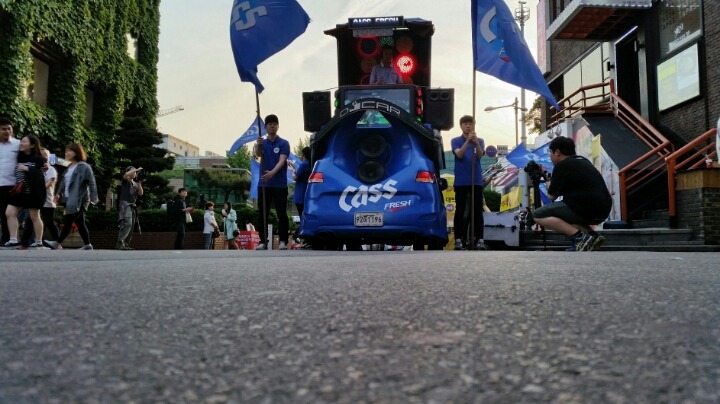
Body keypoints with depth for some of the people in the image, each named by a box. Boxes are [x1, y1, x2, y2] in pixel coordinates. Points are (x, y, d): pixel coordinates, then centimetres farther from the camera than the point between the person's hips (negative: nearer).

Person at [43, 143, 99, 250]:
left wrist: (94, 198, -19)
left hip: (78, 201, -8)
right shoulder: (69, 167, 18)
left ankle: (57, 243, -9)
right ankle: (87, 245, 13)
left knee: (68, 221, -10)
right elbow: (64, 182, 19)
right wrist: (59, 193, 6)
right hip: (69, 200, 8)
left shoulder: (84, 167, -7)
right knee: (79, 223, 9)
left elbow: (91, 183, -12)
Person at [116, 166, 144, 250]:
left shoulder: (136, 184, 21)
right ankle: (120, 242, -27)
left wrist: (139, 183, -2)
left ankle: (126, 244, 9)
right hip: (125, 204, -7)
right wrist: (137, 169, -12)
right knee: (127, 223, -24)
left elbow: (141, 193, 9)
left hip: (133, 206, 7)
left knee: (131, 227, 4)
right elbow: (126, 175, -19)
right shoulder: (125, 181, 5)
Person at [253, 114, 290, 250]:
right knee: (262, 214, 3)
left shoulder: (284, 143, 0)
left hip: (280, 185, -3)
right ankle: (263, 241, 10)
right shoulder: (262, 143, 11)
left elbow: (282, 161, -14)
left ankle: (283, 241, 3)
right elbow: (258, 154, -11)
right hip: (263, 184, 3)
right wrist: (257, 145, -34)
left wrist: (272, 172, -32)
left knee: (282, 214, -3)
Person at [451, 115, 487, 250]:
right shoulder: (455, 141, 3)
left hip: (477, 181, 1)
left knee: (478, 211, 1)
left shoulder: (480, 141, 6)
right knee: (460, 211, 0)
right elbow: (459, 154, -15)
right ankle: (458, 239, 3)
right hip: (461, 182, -1)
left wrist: (476, 143, -33)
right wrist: (468, 141, -30)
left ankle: (480, 239, 3)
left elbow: (480, 155, -13)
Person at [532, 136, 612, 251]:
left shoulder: (561, 166, -5)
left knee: (538, 215, -5)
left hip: (587, 209, -9)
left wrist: (549, 186, 20)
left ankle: (579, 236, -15)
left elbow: (552, 195, -1)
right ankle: (592, 235, 11)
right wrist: (554, 186, 30)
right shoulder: (583, 161, 20)